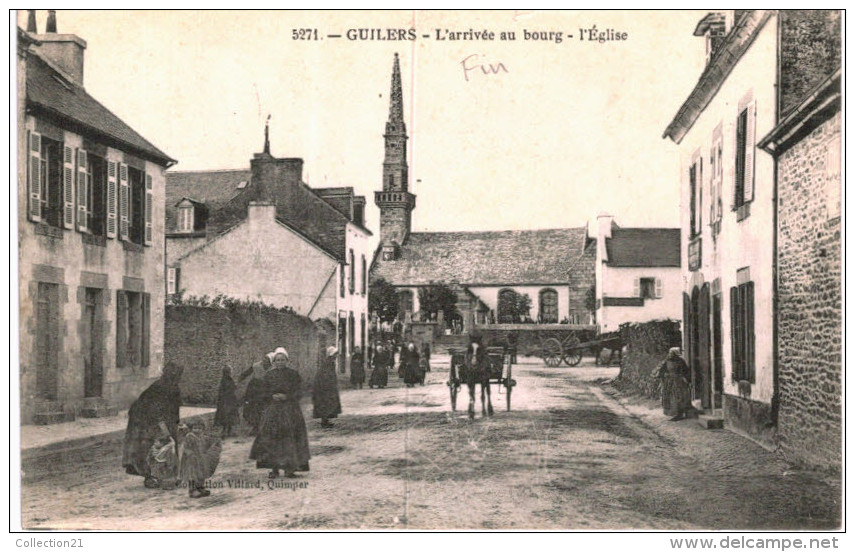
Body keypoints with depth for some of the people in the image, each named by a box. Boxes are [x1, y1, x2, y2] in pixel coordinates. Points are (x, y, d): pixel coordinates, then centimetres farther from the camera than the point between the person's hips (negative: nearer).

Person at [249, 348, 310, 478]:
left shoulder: (293, 374, 3)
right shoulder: (269, 375, 8)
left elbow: (298, 392, -1)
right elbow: (265, 393, 9)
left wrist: (286, 396, -14)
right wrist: (273, 397, -11)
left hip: (290, 410, -1)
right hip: (272, 411, 1)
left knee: (290, 437, -3)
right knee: (272, 438, -5)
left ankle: (289, 468, 5)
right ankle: (274, 468, 1)